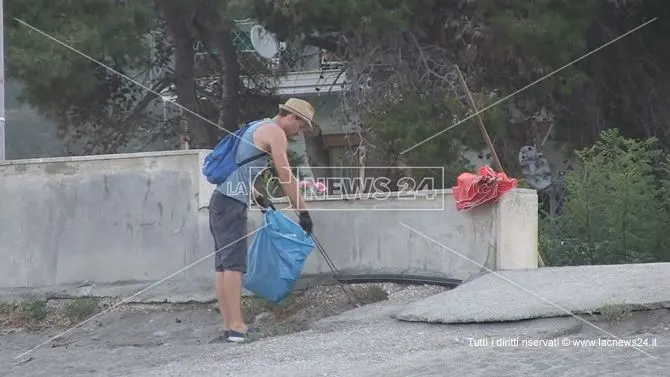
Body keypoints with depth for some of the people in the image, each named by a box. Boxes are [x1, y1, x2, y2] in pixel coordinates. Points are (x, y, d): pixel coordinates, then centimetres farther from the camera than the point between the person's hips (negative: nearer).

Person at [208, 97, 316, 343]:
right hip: (232, 203, -10)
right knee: (234, 264, -14)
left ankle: (229, 326, 6)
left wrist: (258, 197, 37)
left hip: (222, 200, 10)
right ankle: (236, 326, -19)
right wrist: (303, 212, -4)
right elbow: (286, 178, -9)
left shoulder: (258, 128, 24)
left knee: (223, 265, 6)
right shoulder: (275, 132, -5)